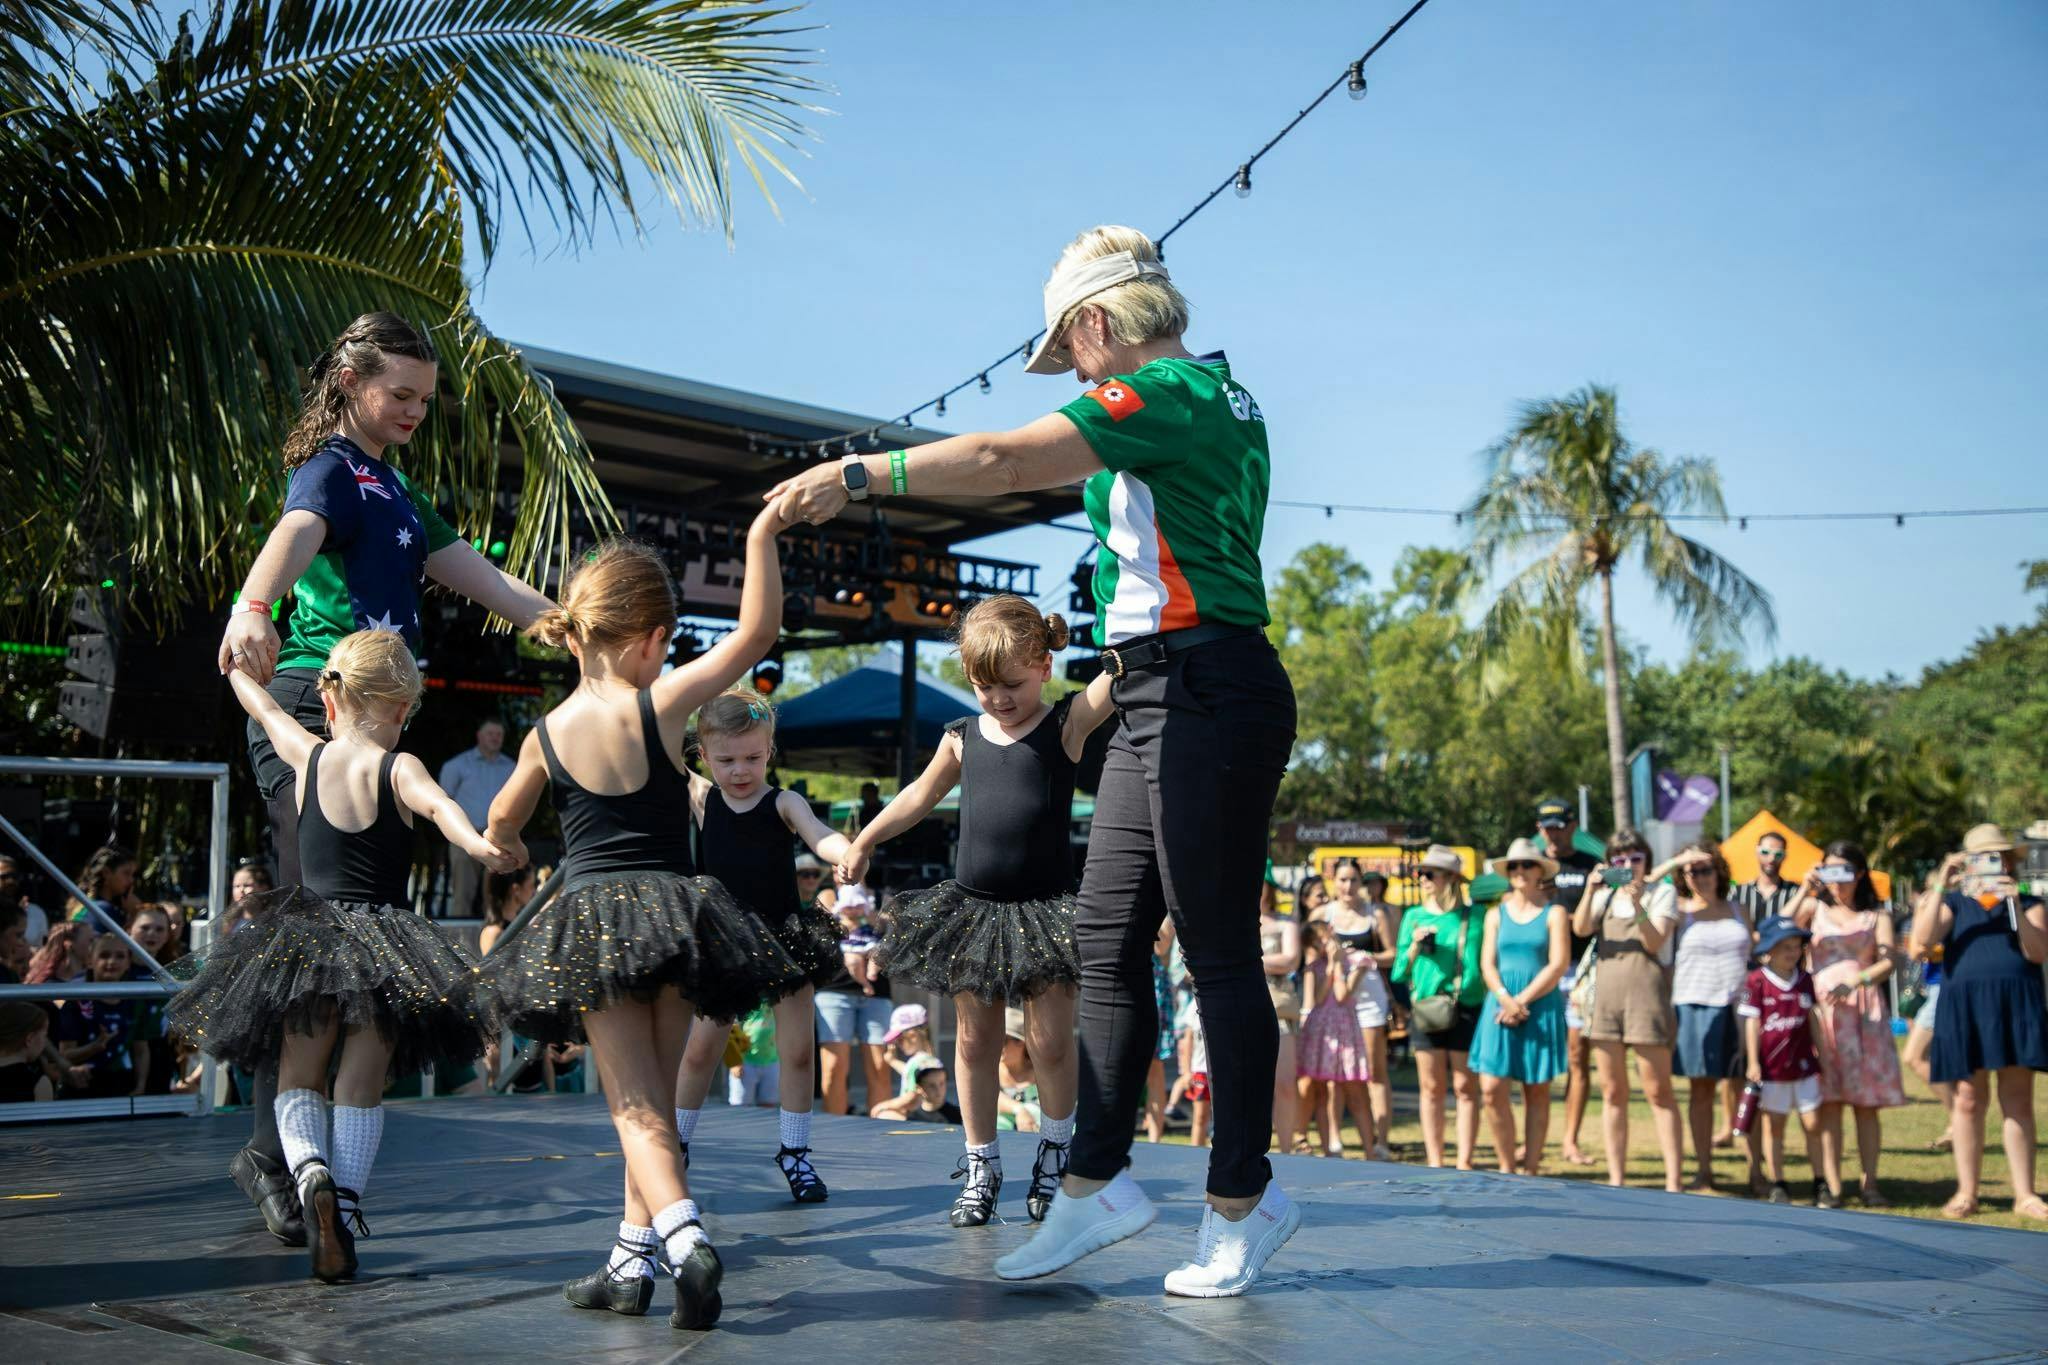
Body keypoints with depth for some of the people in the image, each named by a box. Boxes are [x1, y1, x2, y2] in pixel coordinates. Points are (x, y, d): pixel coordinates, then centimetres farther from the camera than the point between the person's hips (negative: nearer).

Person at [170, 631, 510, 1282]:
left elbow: (263, 706, 22)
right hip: (384, 946, -2)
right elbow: (438, 803, -29)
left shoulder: (307, 755, 3)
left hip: (306, 939, 2)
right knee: (361, 1085, 8)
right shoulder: (397, 768, -7)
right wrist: (476, 843, -47)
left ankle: (310, 1170, -17)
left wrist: (240, 659, 42)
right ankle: (344, 1213, 1)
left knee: (298, 1079, 11)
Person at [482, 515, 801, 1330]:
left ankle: (685, 1238, -25)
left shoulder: (547, 733, 3)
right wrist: (760, 537, -3)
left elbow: (501, 824, 20)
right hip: (672, 911, 0)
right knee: (655, 1096, 15)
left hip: (591, 923, 0)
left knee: (636, 1106, -2)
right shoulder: (662, 703, -6)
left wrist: (510, 853, 43)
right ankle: (632, 1262, 19)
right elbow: (756, 634, -7)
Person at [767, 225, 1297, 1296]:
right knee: (1106, 935, 9)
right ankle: (1096, 1182, 13)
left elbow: (1001, 462, -17)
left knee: (1217, 949, -4)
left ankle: (1242, 1198, 7)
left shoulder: (1164, 392, -11)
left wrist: (855, 473, -12)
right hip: (1164, 696, 10)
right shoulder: (1217, 397, 20)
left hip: (1205, 694, -10)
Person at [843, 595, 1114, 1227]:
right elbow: (921, 795, 24)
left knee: (1051, 1039, -1)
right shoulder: (963, 738, 8)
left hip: (1044, 908, -3)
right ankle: (980, 1164, 19)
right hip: (973, 908, 4)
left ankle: (1056, 1149, 21)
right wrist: (863, 842, 32)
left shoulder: (1068, 722, -3)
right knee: (975, 1040, 8)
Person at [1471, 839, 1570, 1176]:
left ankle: (1530, 1170, 8)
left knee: (1536, 1092, 2)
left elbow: (1559, 964, -6)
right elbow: (1487, 964, 6)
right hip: (1500, 1006, 2)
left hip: (1541, 1007, -2)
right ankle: (1506, 1168, 5)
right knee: (1492, 1090, -7)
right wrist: (1505, 999, -12)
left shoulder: (1554, 913, 3)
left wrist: (1522, 1000, -12)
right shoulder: (1496, 914, 12)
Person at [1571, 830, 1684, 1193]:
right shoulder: (1605, 894, 15)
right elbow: (1581, 929, -2)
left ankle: (1673, 1181, -2)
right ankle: (1616, 1180, 13)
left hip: (1646, 994, -4)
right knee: (1612, 1093, 7)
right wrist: (1589, 891, -15)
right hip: (1605, 995, 4)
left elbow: (1655, 943, -8)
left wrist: (1637, 904, -21)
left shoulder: (1661, 891, 3)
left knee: (1658, 1092, -5)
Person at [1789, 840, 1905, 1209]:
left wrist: (1855, 981, -18)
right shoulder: (1814, 907, 13)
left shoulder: (1876, 914, 12)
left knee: (1867, 1102, 0)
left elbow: (1887, 961, -2)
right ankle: (1832, 1185, -5)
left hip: (1866, 1010, 1)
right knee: (1828, 1100, -5)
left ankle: (1869, 1182, 5)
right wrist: (1803, 890, -7)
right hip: (1823, 1009, 0)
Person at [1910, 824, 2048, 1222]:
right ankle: (1966, 1193, 10)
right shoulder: (1953, 903, 9)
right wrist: (1940, 885, -14)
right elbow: (1923, 941, -9)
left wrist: (2015, 906, -16)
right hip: (1964, 1007, 0)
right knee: (1968, 1102, 3)